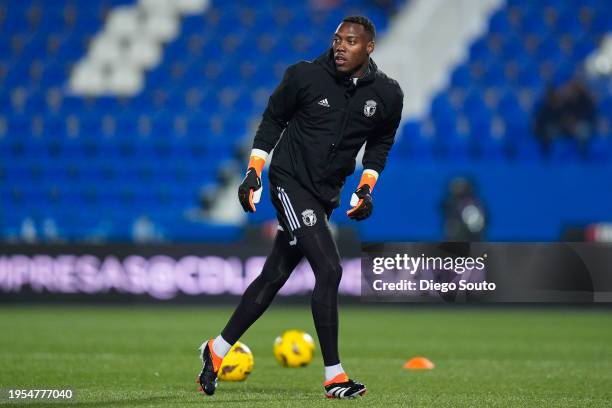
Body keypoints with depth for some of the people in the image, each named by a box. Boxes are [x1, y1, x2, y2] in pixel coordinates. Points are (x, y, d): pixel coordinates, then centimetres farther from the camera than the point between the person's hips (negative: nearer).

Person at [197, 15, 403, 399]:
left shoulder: (387, 94, -2)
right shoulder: (305, 76, -11)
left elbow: (381, 143, 16)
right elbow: (273, 119, 3)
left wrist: (366, 187, 7)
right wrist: (254, 171, 0)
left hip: (326, 194, 5)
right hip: (291, 181, -5)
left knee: (274, 277, 11)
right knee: (329, 269, -17)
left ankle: (217, 350, 26)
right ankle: (334, 377, -11)